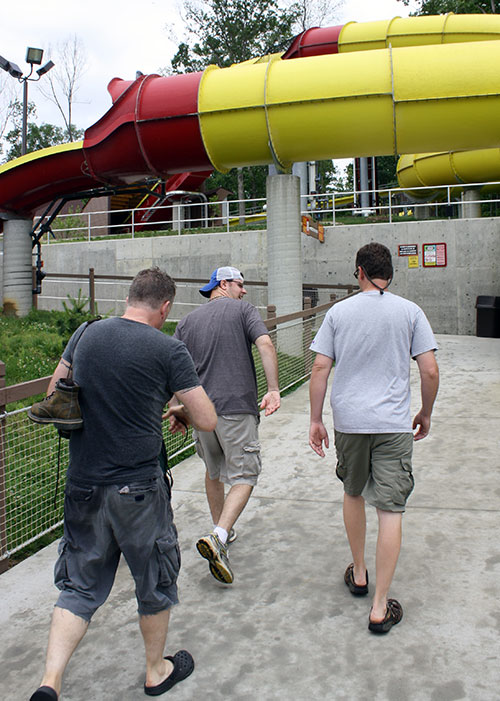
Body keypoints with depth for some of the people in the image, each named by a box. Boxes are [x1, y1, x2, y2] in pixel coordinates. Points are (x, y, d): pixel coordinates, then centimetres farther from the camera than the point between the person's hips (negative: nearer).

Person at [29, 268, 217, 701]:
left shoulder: (86, 335, 2)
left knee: (80, 587, 16)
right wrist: (179, 409, 11)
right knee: (155, 583, 18)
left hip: (82, 485, 4)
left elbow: (53, 394, 16)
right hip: (138, 488, -4)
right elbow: (208, 421, -9)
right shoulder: (169, 351, -12)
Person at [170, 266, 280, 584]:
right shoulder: (244, 310, 3)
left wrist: (176, 411, 17)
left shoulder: (187, 322, 14)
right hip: (237, 408, -5)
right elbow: (266, 345, -13)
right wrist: (274, 389, -16)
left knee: (214, 473, 22)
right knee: (244, 477, -1)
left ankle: (222, 532, 36)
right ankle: (218, 537, -18)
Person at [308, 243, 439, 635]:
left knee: (353, 494, 22)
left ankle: (358, 574, 36)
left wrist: (316, 420, 6)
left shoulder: (339, 312, 3)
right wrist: (426, 414, 11)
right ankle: (380, 607, 4)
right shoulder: (410, 312, 0)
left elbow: (320, 368, -1)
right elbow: (430, 371, -4)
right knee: (391, 510, 2)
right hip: (393, 423, -2)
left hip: (349, 421, 2)